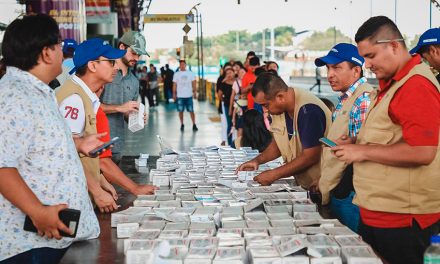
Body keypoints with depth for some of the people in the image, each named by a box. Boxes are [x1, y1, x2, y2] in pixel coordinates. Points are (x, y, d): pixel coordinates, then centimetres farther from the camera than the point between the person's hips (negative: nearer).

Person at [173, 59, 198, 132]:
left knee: (191, 111, 0)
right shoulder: (176, 74, 4)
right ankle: (182, 125, 14)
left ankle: (194, 125, 6)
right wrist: (174, 94, 1)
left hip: (189, 95, 0)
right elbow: (174, 85, 5)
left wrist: (195, 92, 1)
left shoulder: (190, 73, 4)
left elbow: (193, 83, 6)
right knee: (180, 111, 3)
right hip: (180, 96, 0)